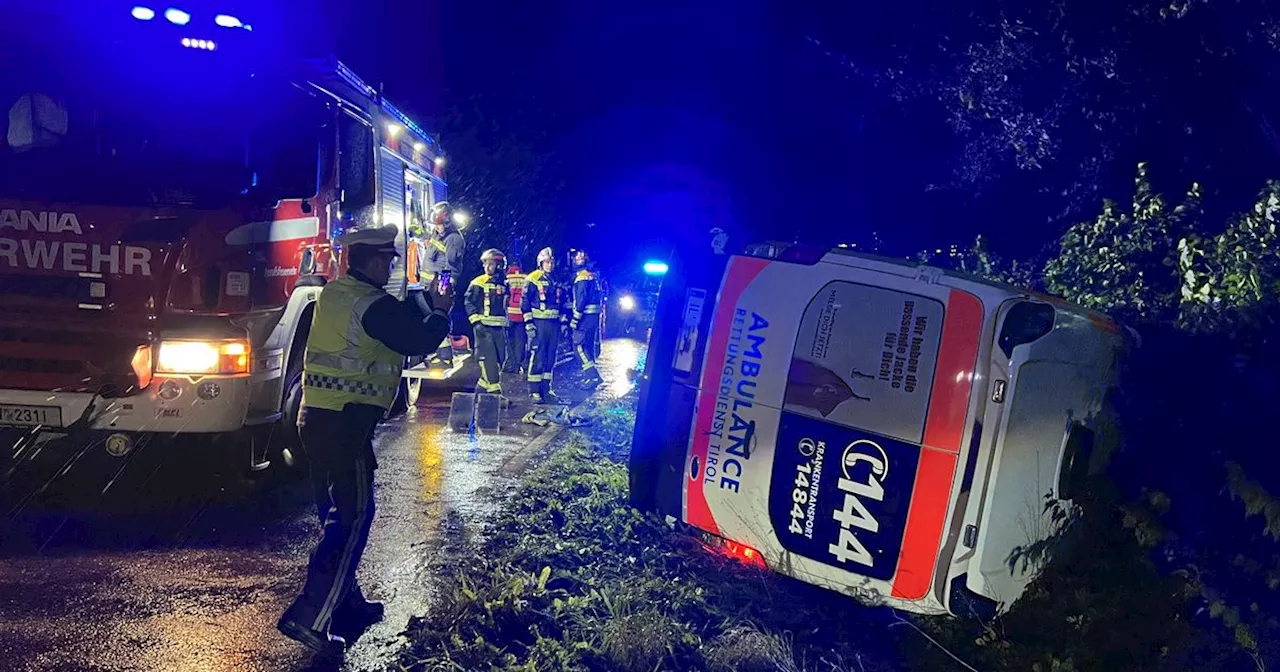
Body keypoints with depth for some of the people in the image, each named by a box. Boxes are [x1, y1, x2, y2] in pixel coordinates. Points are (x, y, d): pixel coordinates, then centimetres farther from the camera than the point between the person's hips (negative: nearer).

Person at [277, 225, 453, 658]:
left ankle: (346, 603, 28)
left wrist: (424, 301, 21)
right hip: (345, 422, -9)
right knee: (353, 517, -4)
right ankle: (310, 617, -8)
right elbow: (420, 341, -13)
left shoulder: (335, 294, 13)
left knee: (338, 514, 17)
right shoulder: (371, 304, -14)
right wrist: (440, 312, 4)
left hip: (316, 415, 9)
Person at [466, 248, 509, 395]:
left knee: (498, 361, 6)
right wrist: (476, 321, -15)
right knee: (489, 362, -11)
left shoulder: (504, 285, 14)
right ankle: (495, 393, -8)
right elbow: (469, 302, -6)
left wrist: (506, 323, 19)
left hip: (499, 328, 6)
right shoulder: (478, 283, -2)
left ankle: (480, 391, 16)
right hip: (483, 327, -6)